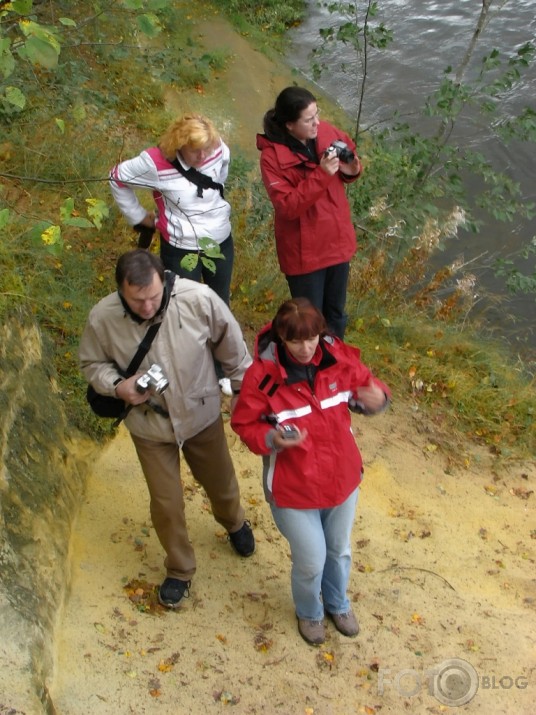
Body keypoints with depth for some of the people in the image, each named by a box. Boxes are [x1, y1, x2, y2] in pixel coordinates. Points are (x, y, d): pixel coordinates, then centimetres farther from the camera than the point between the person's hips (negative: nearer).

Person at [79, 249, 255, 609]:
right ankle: (180, 569, 42)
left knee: (221, 482, 24)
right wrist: (117, 386, -25)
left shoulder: (199, 299, -29)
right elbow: (93, 364, -5)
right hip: (149, 424, 0)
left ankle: (235, 523, 61)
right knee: (166, 503, 12)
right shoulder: (102, 318, -25)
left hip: (202, 414, 1)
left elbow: (231, 345, -11)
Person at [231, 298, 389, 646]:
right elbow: (244, 424, -10)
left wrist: (377, 398, -21)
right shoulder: (262, 375, -22)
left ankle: (338, 603, 58)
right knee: (311, 562, 12)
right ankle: (309, 613, 48)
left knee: (340, 551, 25)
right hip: (293, 487, -3)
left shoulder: (339, 357, -13)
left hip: (342, 477, 4)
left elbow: (365, 384, 3)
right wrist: (272, 439, -30)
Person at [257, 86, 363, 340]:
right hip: (304, 250, -6)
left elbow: (349, 152, 11)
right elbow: (287, 206, -25)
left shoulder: (327, 132, -6)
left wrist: (351, 170, -12)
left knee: (336, 312, 23)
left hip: (337, 240, 6)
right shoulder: (272, 157, -21)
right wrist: (321, 175, -33)